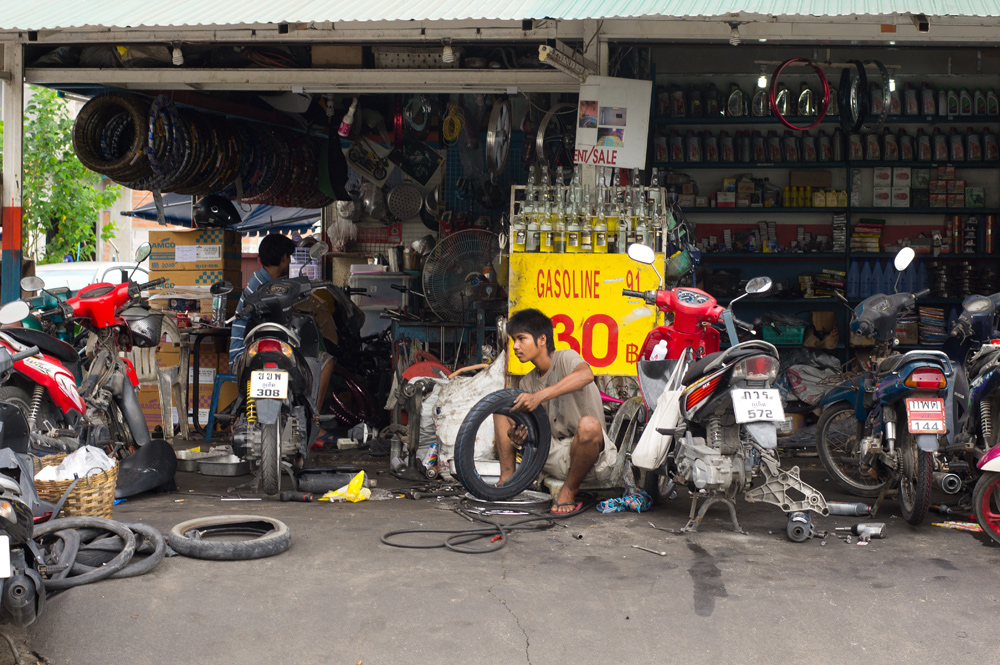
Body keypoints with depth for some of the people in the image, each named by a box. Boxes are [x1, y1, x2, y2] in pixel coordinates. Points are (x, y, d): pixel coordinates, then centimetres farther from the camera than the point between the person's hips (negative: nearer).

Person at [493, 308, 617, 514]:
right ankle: (507, 479, 0)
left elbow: (586, 374, -35)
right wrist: (518, 436, -17)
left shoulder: (565, 358, -10)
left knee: (589, 424, -42)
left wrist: (539, 396, -41)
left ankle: (569, 490, -17)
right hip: (555, 459, 6)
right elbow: (531, 429, 9)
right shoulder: (527, 383, 11)